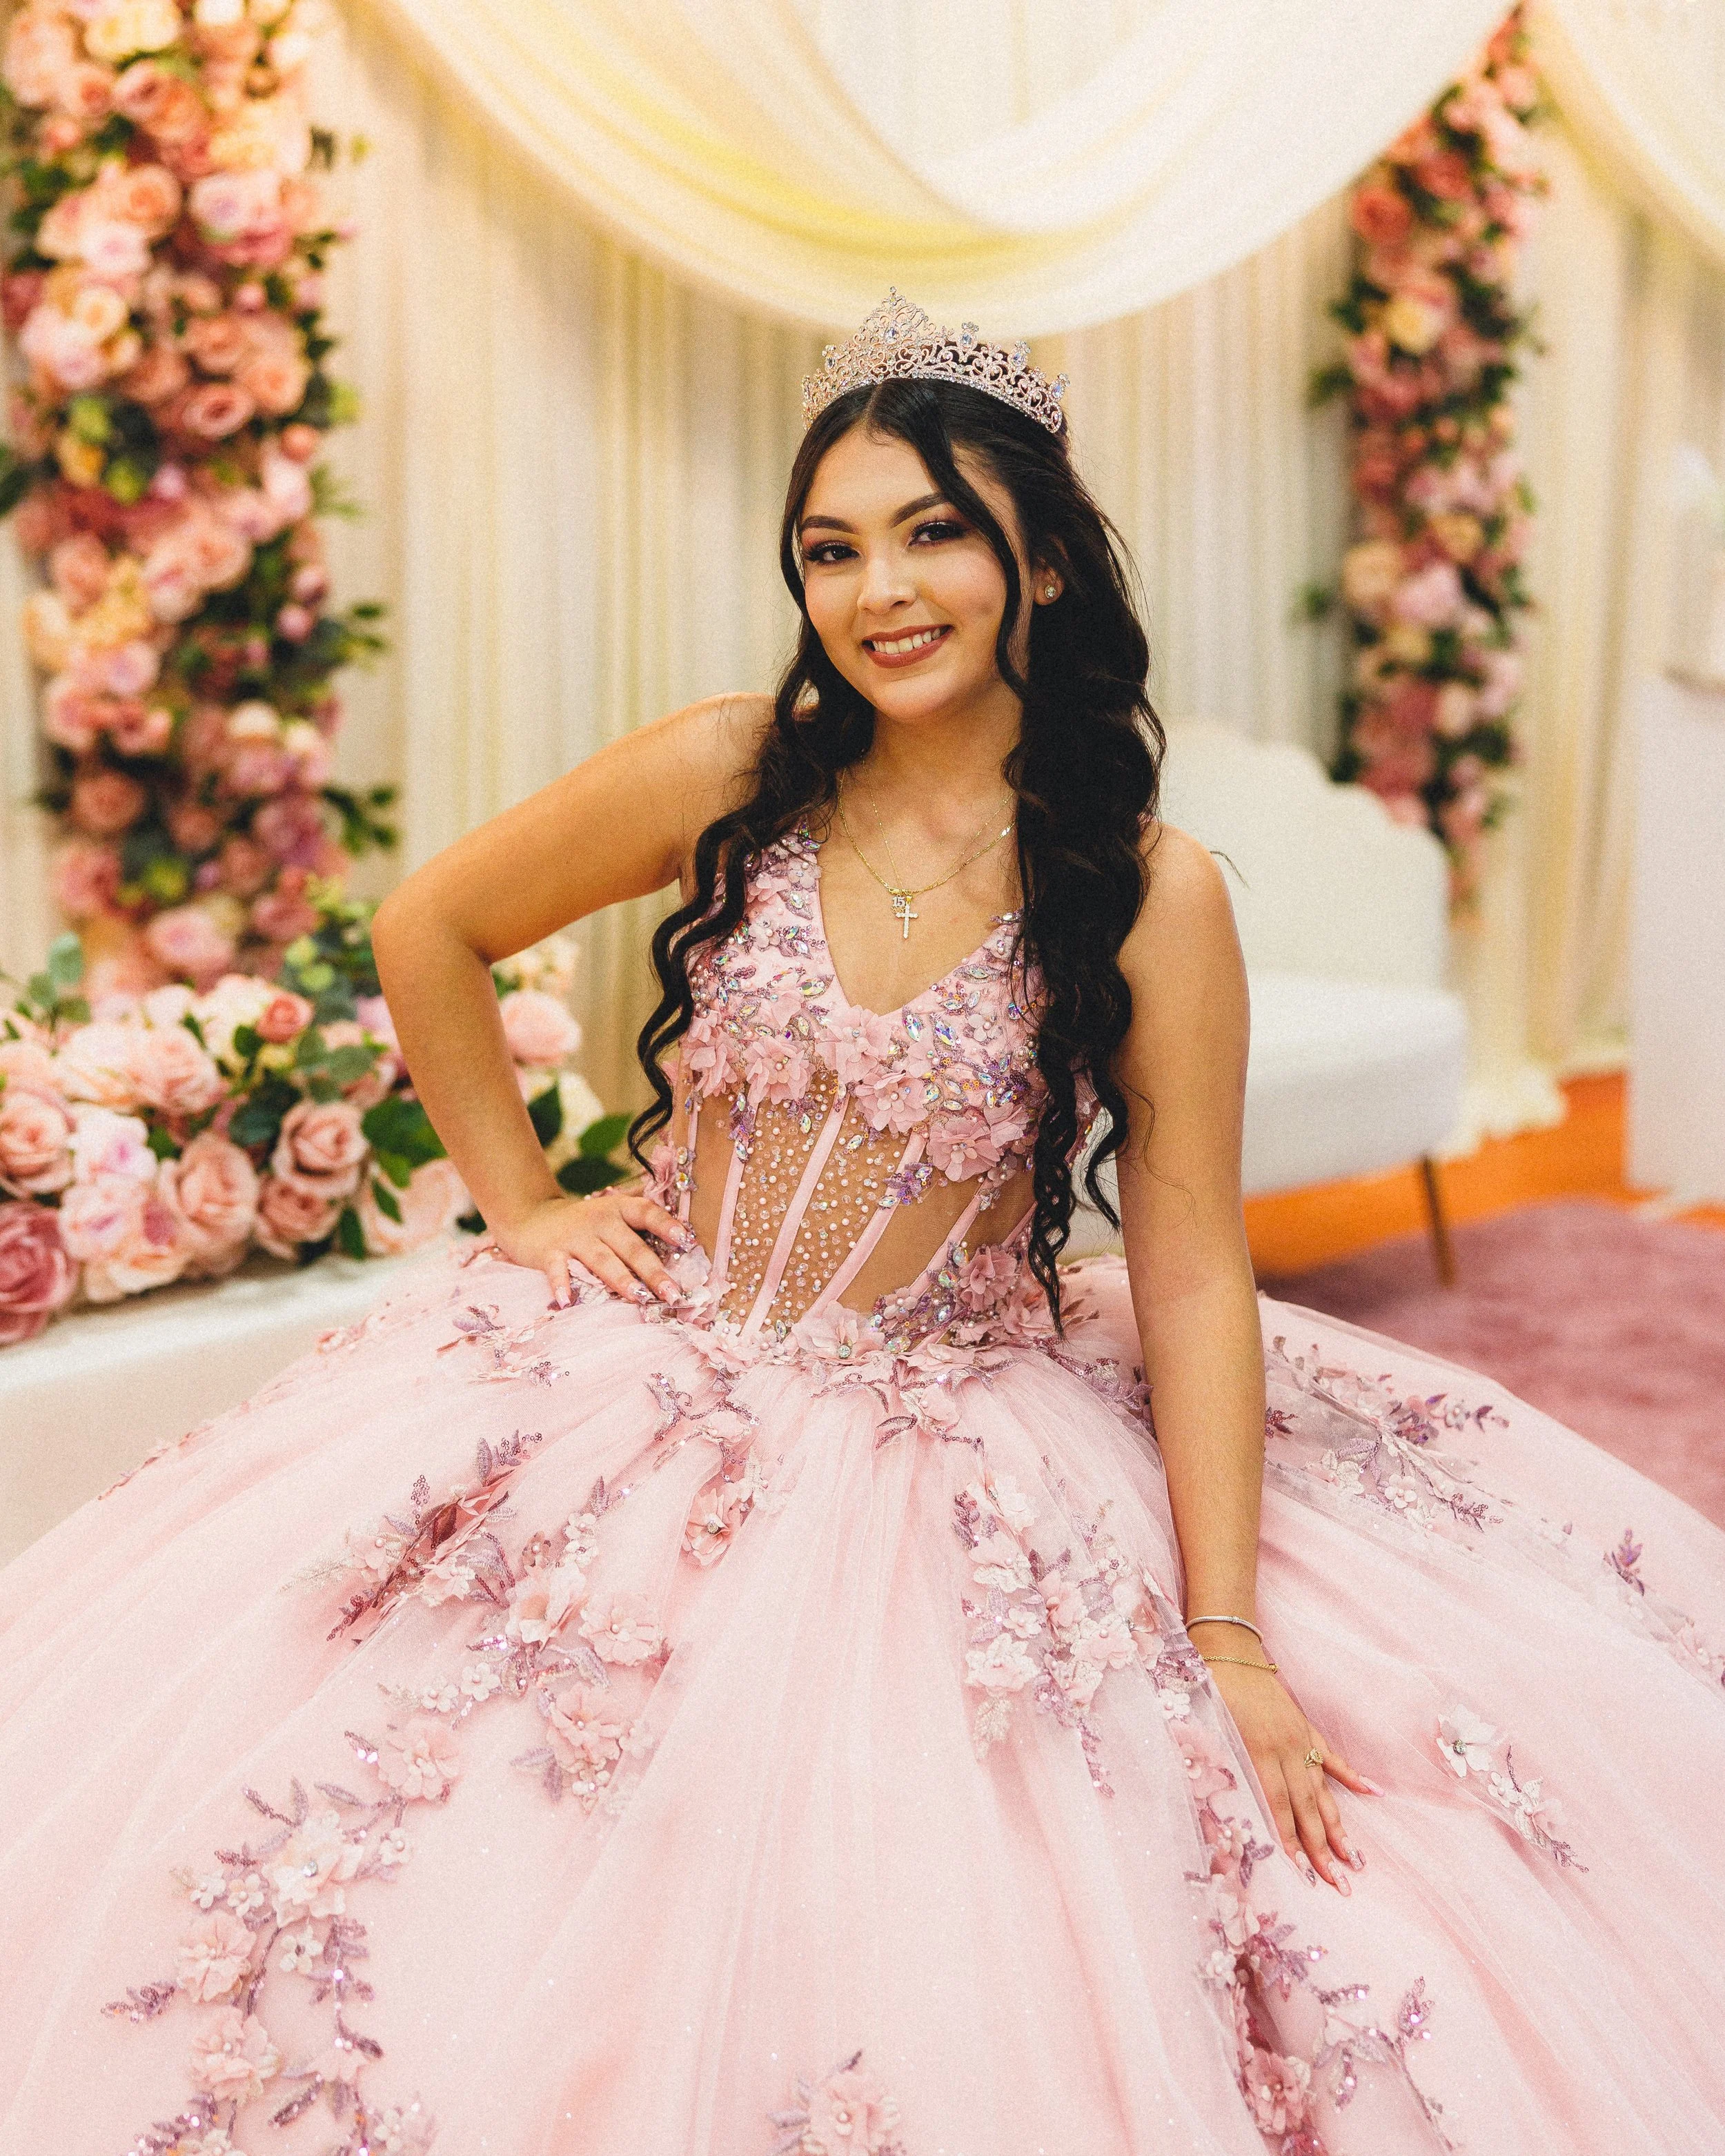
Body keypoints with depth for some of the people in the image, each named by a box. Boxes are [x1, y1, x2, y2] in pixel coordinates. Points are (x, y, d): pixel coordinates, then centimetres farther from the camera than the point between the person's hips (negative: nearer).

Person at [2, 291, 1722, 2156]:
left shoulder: (1151, 894, -9)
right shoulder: (732, 774, -6)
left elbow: (1191, 1275, -9)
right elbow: (427, 934, 7)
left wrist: (1229, 1636, -12)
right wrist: (522, 1207, 5)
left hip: (956, 1459, -1)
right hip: (648, 1391, 2)